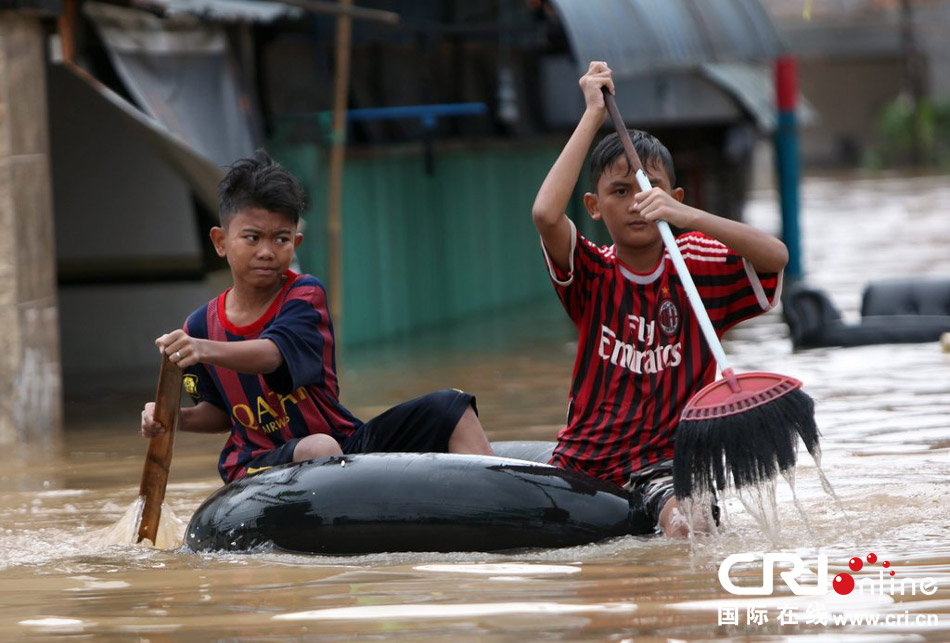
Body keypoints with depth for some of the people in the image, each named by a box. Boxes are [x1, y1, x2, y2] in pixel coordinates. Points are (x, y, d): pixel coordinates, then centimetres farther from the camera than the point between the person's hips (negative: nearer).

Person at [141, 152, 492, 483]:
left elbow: (272, 355, -29)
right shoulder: (201, 325, 1)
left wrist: (206, 350, -48)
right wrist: (175, 418, -7)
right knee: (319, 449, -39)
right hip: (259, 464, -1)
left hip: (345, 443, 1)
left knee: (449, 408, -13)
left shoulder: (305, 294, -8)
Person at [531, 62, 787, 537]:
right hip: (585, 460, 3)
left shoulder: (696, 266, 1)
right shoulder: (593, 275, 0)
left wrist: (690, 218, -30)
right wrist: (593, 117, -15)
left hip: (666, 461, -3)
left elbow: (776, 256, -17)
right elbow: (546, 213, -19)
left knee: (686, 529, -32)